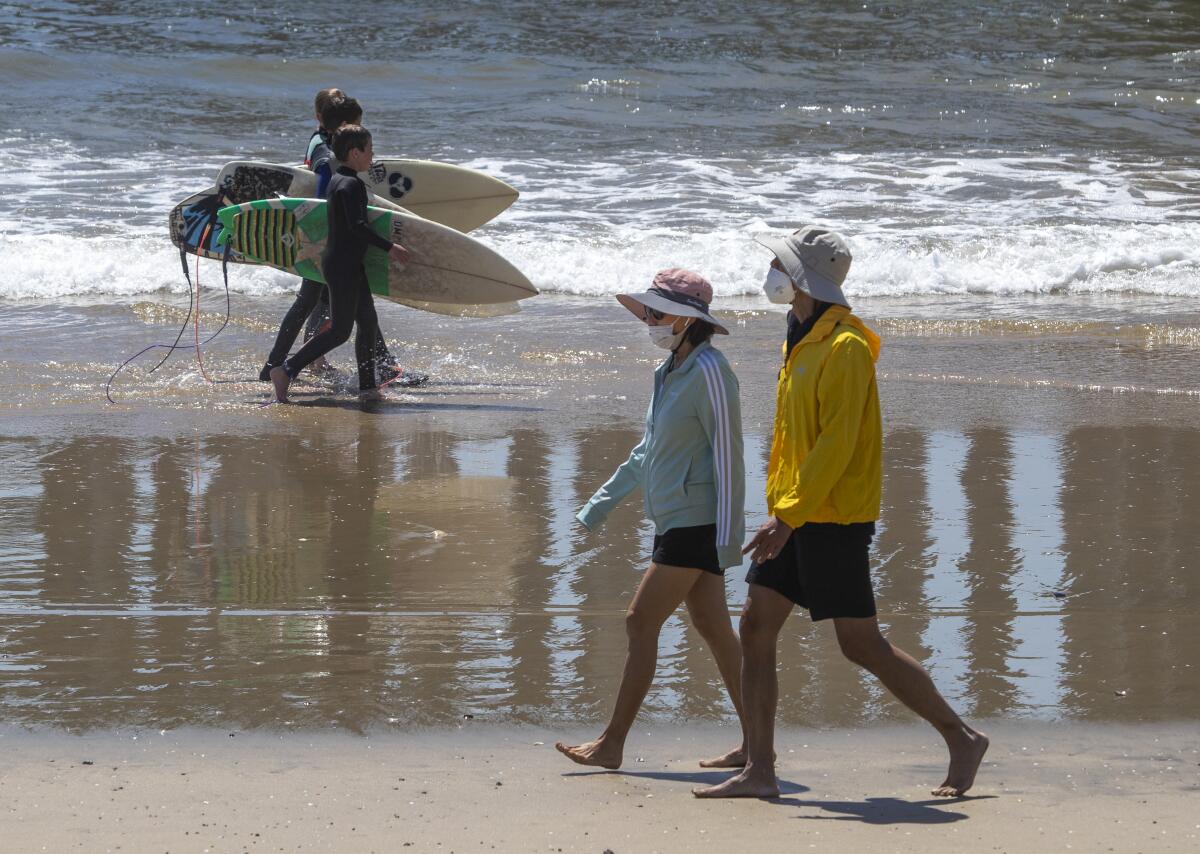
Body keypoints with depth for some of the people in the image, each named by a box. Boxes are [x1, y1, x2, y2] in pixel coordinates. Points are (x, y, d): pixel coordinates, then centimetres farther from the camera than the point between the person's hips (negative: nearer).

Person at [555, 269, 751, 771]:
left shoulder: (708, 372, -14)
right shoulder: (670, 372, 15)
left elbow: (728, 454, -18)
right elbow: (648, 451, 25)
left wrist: (728, 535, -21)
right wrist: (601, 504, 26)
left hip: (696, 521, -9)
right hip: (675, 520, 9)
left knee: (641, 622, -8)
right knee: (711, 627, 9)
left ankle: (612, 744, -5)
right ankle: (755, 741, 11)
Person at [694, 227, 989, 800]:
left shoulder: (845, 347, -16)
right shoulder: (800, 340, 14)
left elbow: (837, 445, -22)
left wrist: (787, 516, -25)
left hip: (834, 517, -9)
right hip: (794, 517, 9)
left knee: (860, 644, -5)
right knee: (755, 628, 3)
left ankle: (962, 740, 8)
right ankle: (759, 772, 5)